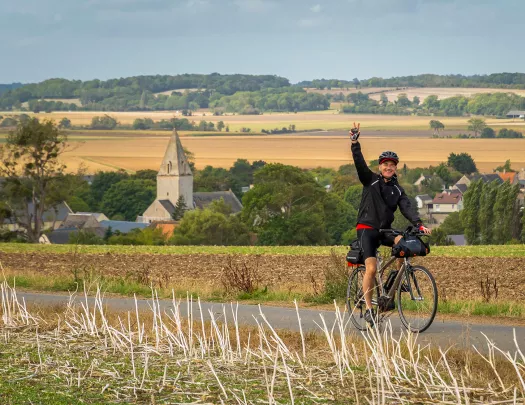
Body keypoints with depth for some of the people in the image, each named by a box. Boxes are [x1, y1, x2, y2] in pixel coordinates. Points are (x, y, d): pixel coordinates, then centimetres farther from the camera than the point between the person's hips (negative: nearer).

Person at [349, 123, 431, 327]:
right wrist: (355, 142, -27)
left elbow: (407, 208, -5)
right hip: (367, 228, -4)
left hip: (385, 231, 4)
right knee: (371, 268, -18)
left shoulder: (398, 190, 8)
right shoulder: (370, 180, 1)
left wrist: (419, 224, -23)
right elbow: (359, 163, -13)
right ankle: (369, 308, -8)